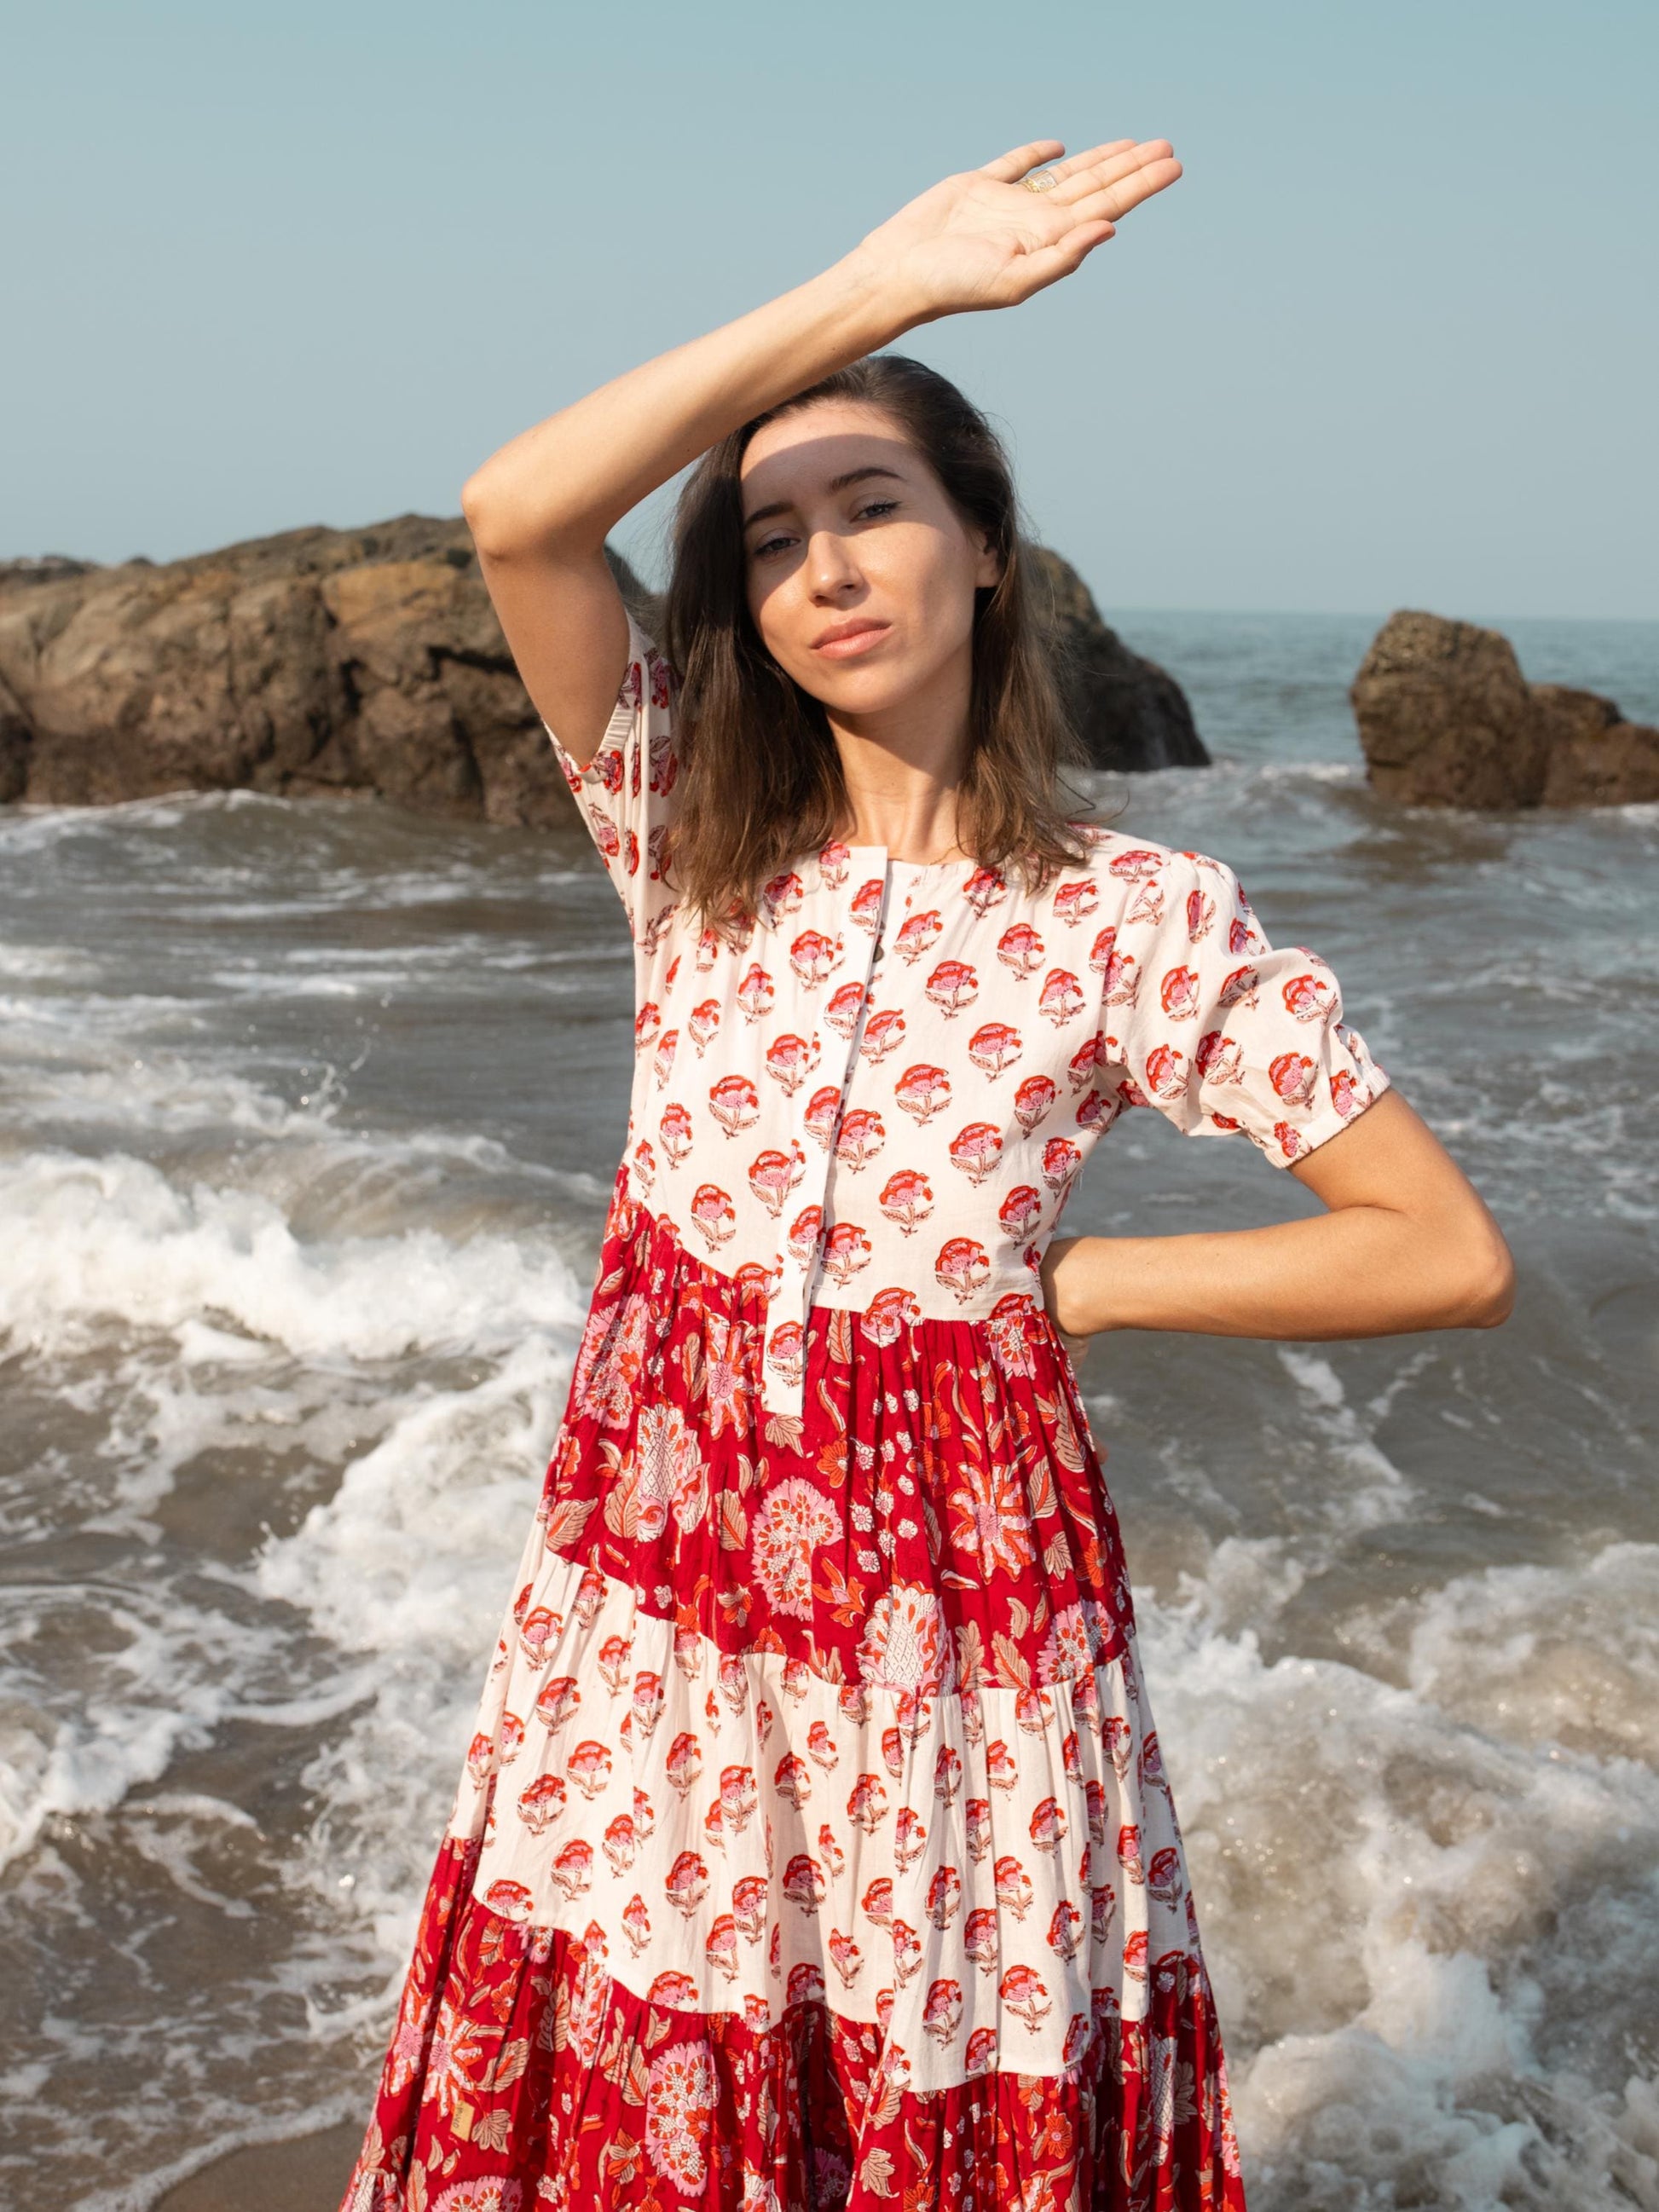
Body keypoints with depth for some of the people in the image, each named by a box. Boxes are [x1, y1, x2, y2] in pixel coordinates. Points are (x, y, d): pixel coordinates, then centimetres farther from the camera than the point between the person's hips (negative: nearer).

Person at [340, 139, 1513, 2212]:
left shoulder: (1137, 919, -8)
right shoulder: (692, 841, 1)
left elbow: (1452, 1255, -8)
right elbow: (515, 516, -16)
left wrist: (1061, 1283, -7)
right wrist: (872, 287, -18)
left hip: (954, 1597, -2)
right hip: (652, 1587, 3)